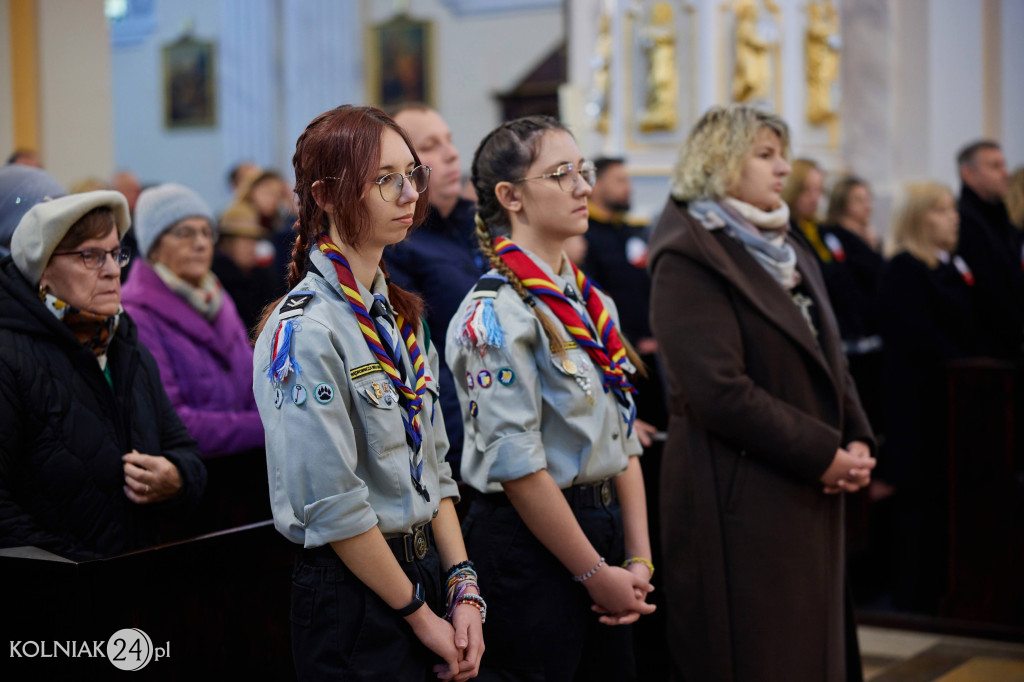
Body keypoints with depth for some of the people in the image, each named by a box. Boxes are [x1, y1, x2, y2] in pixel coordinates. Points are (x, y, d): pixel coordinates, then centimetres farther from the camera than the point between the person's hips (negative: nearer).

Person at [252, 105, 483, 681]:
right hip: (354, 595, -8)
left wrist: (463, 588, 0)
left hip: (424, 570, 8)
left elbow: (433, 466, 10)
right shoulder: (304, 331, -17)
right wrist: (422, 616, -12)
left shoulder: (401, 315, 9)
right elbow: (333, 508, -18)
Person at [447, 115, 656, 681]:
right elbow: (517, 465, -18)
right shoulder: (496, 313, -15)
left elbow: (623, 440, 11)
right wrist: (596, 574, -13)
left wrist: (638, 558, 2)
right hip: (530, 544, -8)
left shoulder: (592, 304, 11)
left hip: (603, 526, 8)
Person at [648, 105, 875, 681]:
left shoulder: (786, 248, 17)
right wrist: (823, 455, -17)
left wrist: (857, 439, 0)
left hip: (812, 496, 8)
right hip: (742, 500, -8)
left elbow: (829, 358, 18)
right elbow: (719, 390, -21)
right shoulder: (690, 259, -12)